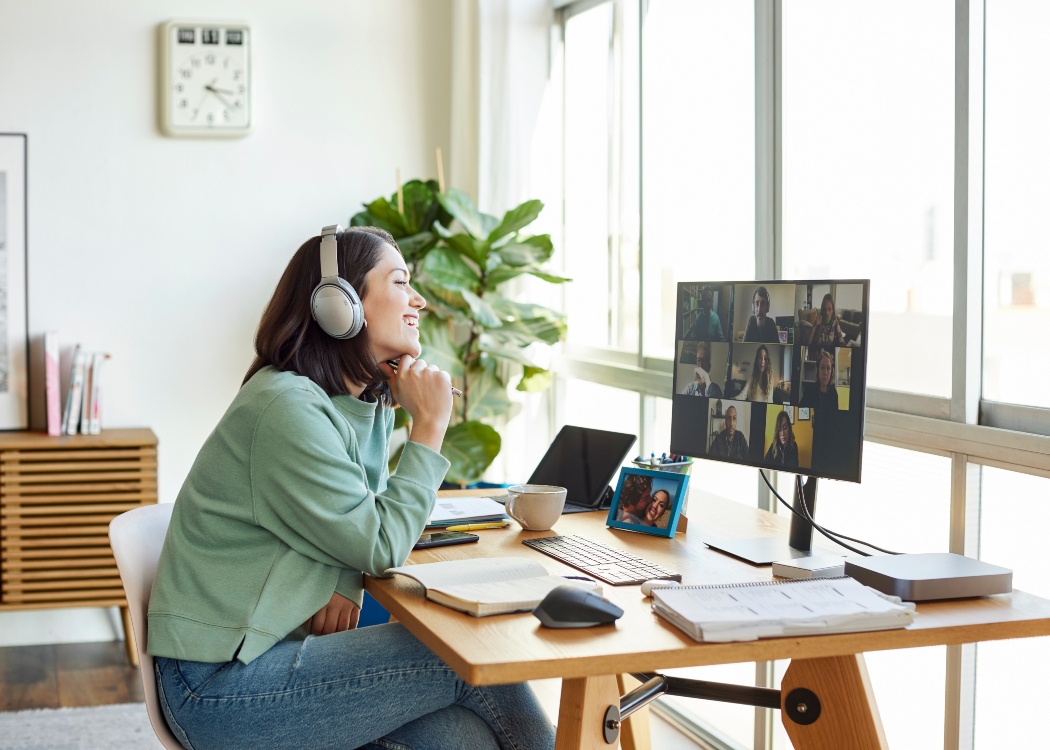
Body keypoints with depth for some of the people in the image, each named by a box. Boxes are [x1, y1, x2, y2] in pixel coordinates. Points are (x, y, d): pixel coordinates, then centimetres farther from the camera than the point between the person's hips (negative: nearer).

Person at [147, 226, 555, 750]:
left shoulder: (370, 403, 9)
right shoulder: (288, 409, -19)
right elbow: (382, 546, -17)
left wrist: (345, 584, -6)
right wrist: (429, 426, -12)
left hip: (281, 645, 8)